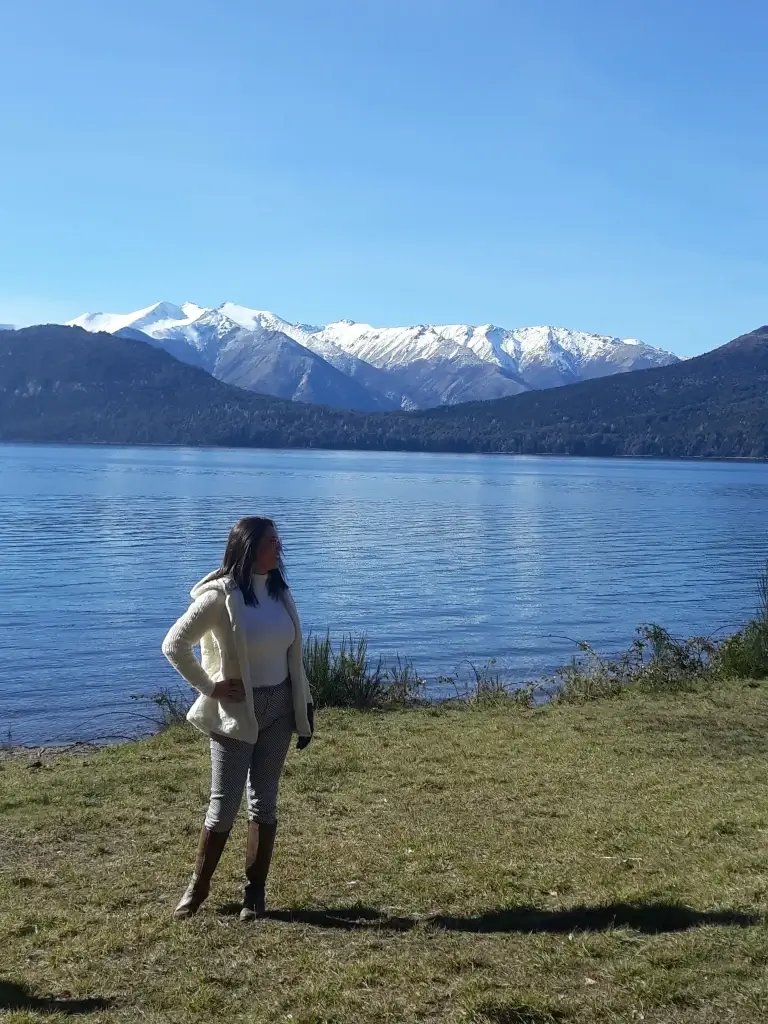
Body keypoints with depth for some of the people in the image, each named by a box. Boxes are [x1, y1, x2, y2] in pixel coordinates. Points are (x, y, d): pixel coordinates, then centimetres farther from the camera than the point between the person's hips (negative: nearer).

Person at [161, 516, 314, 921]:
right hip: (236, 711, -5)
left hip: (278, 706, 5)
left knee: (264, 802, 8)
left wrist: (304, 708, 10)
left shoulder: (279, 591, 5)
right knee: (224, 805, 1)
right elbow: (174, 645, -15)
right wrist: (208, 687, -13)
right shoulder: (220, 595, -15)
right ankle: (198, 887, 21)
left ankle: (255, 892, 18)